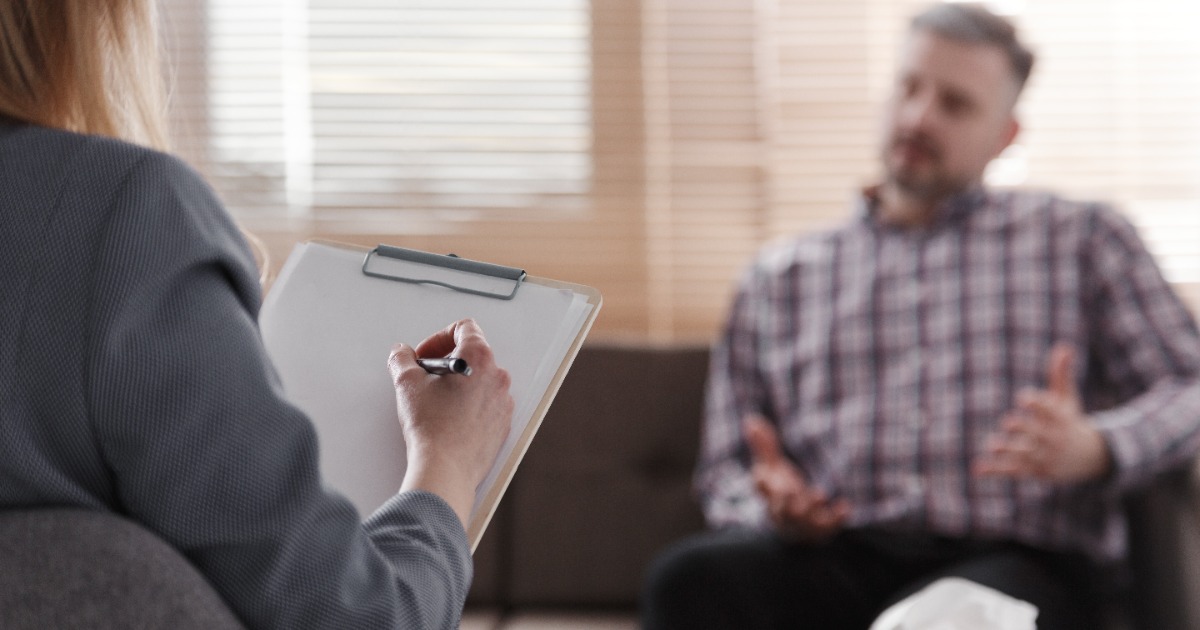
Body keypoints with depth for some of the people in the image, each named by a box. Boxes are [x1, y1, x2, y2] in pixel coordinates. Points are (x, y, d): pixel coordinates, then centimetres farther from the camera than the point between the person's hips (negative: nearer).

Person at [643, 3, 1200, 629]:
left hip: (1012, 560, -3)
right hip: (839, 553, 3)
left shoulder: (1082, 240, 19)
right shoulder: (779, 278, 23)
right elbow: (725, 478, 22)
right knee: (690, 578, -32)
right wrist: (775, 510, -3)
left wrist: (1095, 449, -10)